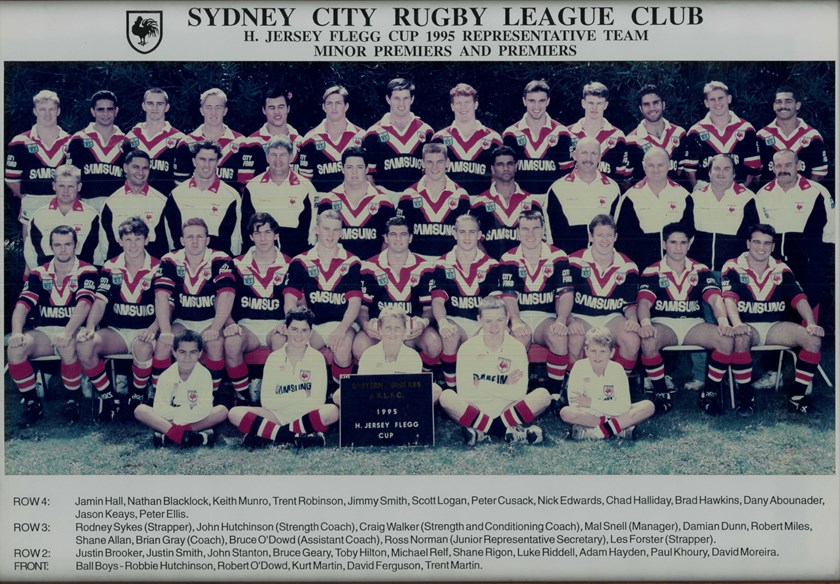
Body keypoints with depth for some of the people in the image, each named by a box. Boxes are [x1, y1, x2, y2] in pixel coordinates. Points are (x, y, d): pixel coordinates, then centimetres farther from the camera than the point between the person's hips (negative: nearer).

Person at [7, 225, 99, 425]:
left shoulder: (86, 272, -2)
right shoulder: (39, 274, 9)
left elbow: (84, 304, -17)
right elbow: (23, 304, -2)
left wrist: (67, 332, -34)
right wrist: (16, 332, -22)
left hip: (74, 332, -3)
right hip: (44, 332, 3)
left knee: (68, 347, -38)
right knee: (15, 348, -26)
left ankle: (72, 400, -13)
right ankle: (32, 403, -9)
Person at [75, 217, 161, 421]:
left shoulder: (158, 268, 0)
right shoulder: (110, 268, 8)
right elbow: (100, 302, 0)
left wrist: (153, 329, -26)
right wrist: (89, 327, -19)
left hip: (144, 331, -3)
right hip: (116, 331, 3)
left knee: (143, 347, -39)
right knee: (84, 345, -26)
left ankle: (138, 396, -10)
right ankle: (108, 398, -8)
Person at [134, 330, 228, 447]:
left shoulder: (204, 374, -10)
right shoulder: (166, 376, -8)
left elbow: (205, 409, -20)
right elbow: (159, 408, -15)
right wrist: (188, 411, -23)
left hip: (196, 420, -1)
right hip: (170, 419, 1)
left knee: (222, 411, -26)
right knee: (140, 410, -23)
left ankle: (168, 435, -34)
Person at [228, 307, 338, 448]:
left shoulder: (317, 358, 1)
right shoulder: (274, 358, 5)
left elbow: (317, 401, -7)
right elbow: (266, 401, -3)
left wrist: (283, 400, -5)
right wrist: (300, 396, -6)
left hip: (306, 415, -1)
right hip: (278, 415, 2)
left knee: (332, 411, -34)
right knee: (235, 413, -20)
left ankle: (266, 434, -27)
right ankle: (296, 436, -31)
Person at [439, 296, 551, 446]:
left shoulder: (517, 347, -1)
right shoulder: (467, 348, -3)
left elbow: (520, 393, -8)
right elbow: (464, 392, -11)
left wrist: (482, 386, -9)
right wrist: (504, 387, -9)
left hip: (507, 410, 1)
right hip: (475, 411, -1)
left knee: (543, 395, -23)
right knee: (446, 397, -29)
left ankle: (481, 431, -26)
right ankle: (507, 430, -26)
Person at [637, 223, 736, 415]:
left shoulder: (701, 271, 11)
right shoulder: (651, 272, 5)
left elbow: (715, 298, -4)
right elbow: (644, 302, -10)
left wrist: (723, 321, -26)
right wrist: (645, 323, -33)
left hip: (694, 324, 2)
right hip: (663, 323, -2)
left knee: (726, 339, -26)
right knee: (648, 341, -37)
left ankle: (710, 392, -9)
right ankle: (660, 393, -15)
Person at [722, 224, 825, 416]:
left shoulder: (782, 269, 10)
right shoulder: (733, 267, -1)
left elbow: (799, 298, 1)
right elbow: (729, 298, -16)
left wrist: (811, 324, -18)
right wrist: (737, 324, -36)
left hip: (775, 326, 4)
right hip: (746, 326, -4)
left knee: (814, 339, -20)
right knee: (740, 339, -39)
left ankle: (797, 395, -7)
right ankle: (745, 396, -19)